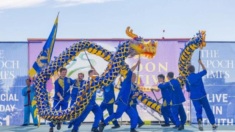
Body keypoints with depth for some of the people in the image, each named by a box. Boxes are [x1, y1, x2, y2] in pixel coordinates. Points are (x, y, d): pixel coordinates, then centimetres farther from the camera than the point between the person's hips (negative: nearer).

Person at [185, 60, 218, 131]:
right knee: (208, 110, 10)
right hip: (202, 96, 0)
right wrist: (201, 63, 27)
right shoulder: (198, 75, -4)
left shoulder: (187, 79, -1)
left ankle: (199, 120, -28)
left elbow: (188, 90, 7)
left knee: (198, 111, 4)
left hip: (194, 98, 0)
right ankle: (213, 124, 15)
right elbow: (205, 71, 17)